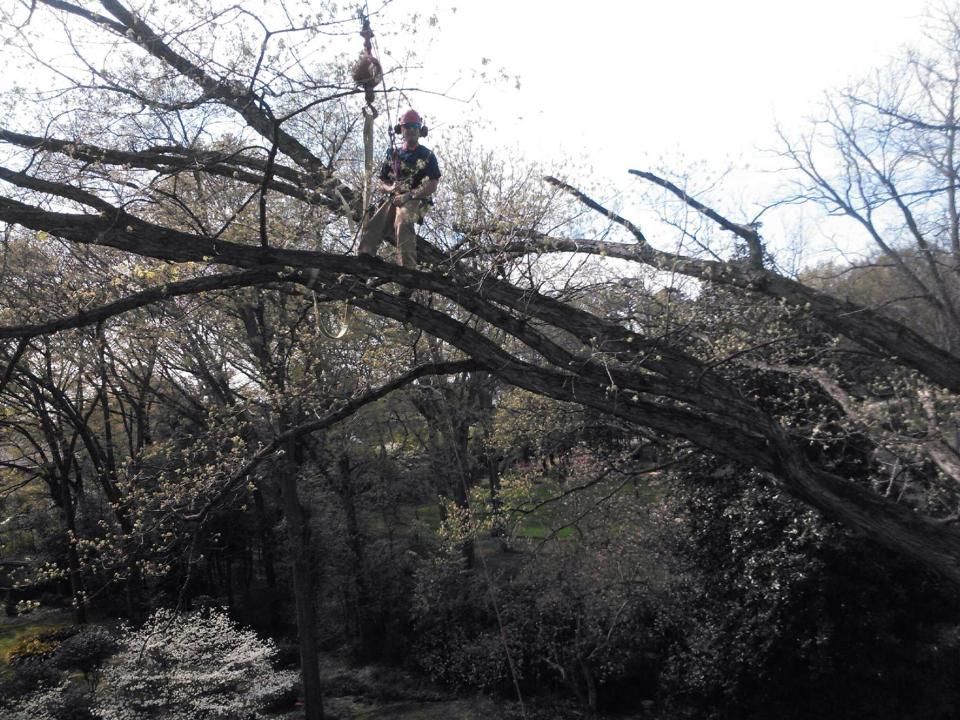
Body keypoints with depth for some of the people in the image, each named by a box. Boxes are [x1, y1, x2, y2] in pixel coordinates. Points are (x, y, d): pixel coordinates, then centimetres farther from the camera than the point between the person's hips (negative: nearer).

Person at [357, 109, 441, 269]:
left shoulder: (427, 155, 7)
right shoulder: (393, 154, 20)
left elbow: (432, 185, -3)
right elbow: (382, 183, 21)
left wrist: (409, 195, -15)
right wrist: (390, 188, -5)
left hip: (415, 201, -5)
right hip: (393, 199, 5)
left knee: (402, 223, -37)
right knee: (373, 226, -21)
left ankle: (408, 268, -46)